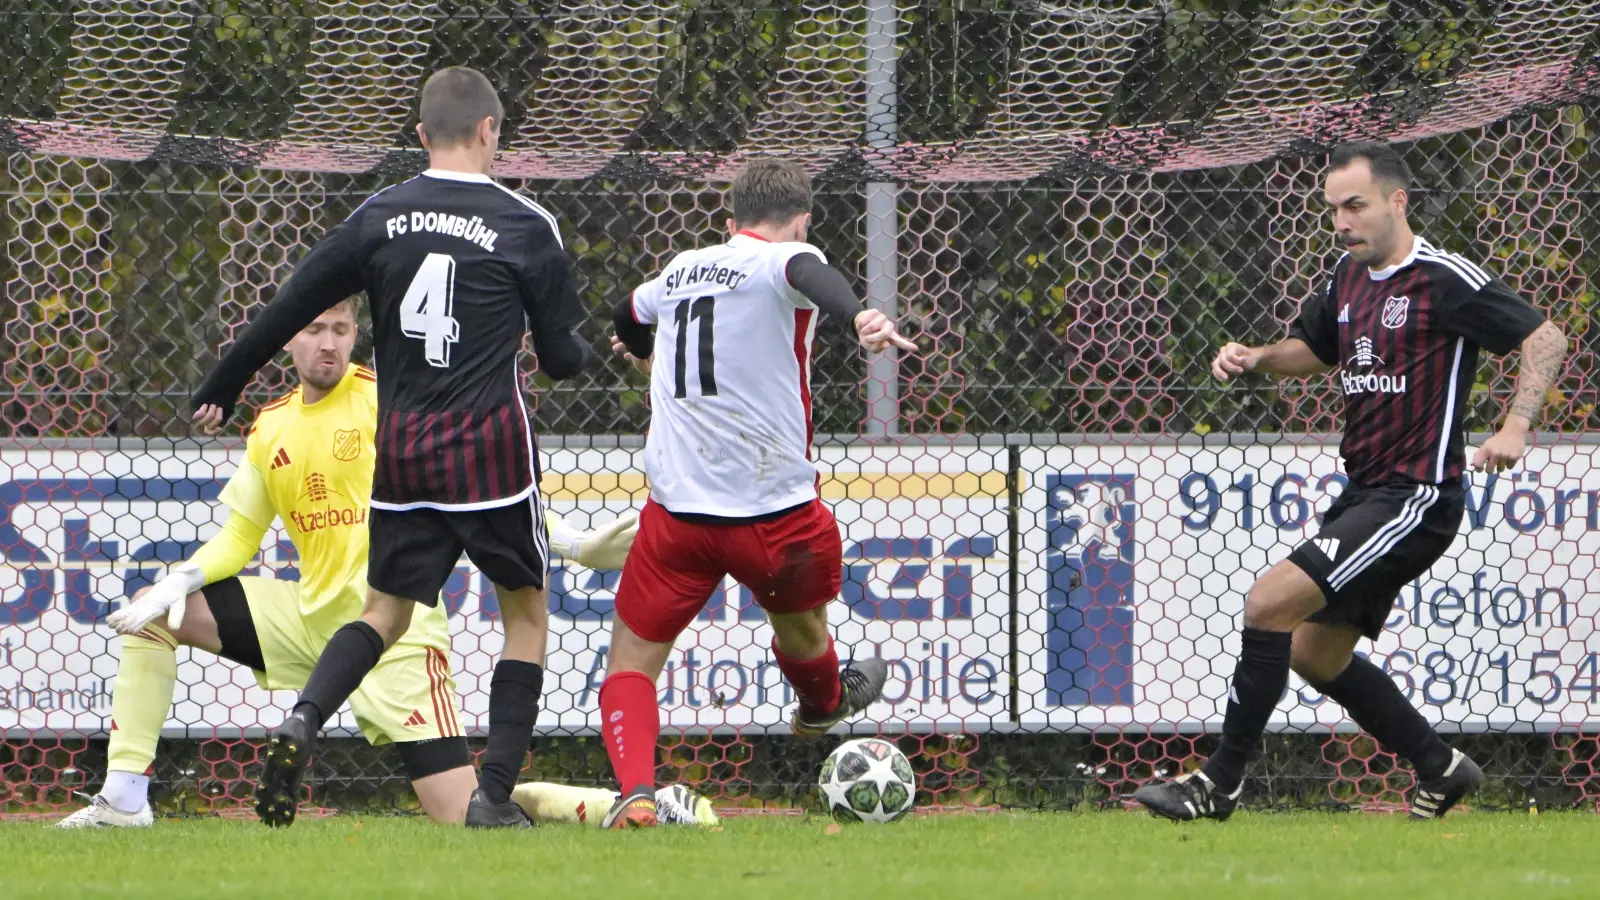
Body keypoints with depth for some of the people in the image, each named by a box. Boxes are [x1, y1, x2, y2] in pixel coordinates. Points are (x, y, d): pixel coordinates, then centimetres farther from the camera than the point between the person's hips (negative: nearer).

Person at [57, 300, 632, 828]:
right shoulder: (271, 426, 10)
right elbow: (240, 536, 16)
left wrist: (573, 545, -20)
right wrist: (180, 581, -5)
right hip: (311, 618, 6)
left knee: (463, 816, -17)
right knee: (151, 612, 1)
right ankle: (123, 799, 2)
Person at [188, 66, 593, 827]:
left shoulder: (380, 216, 3)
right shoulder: (525, 227, -4)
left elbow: (292, 303, 5)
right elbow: (561, 356, 2)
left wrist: (220, 390, 16)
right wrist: (585, 354, 27)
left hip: (400, 448, 3)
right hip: (489, 446, -3)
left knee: (387, 610, 15)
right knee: (526, 611, 11)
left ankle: (302, 721, -13)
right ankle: (495, 792, 1)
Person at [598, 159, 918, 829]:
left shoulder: (681, 270, 13)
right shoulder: (778, 262, -6)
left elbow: (628, 317, 37)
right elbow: (805, 270, -34)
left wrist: (643, 350, 62)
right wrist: (858, 314, -55)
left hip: (677, 511, 3)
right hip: (777, 514, -3)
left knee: (630, 664, 7)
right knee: (799, 622, 28)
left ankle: (635, 788, -16)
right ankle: (824, 706, 56)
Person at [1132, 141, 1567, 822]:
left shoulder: (1445, 280, -13)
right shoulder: (1349, 277, 11)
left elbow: (1545, 338, -12)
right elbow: (1314, 349, 28)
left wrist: (1515, 428, -24)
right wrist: (1254, 357, 7)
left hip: (1417, 497, -10)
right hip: (1363, 495, 10)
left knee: (1271, 604, -19)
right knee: (1316, 655, 15)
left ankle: (1220, 783, -12)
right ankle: (1440, 769, 28)